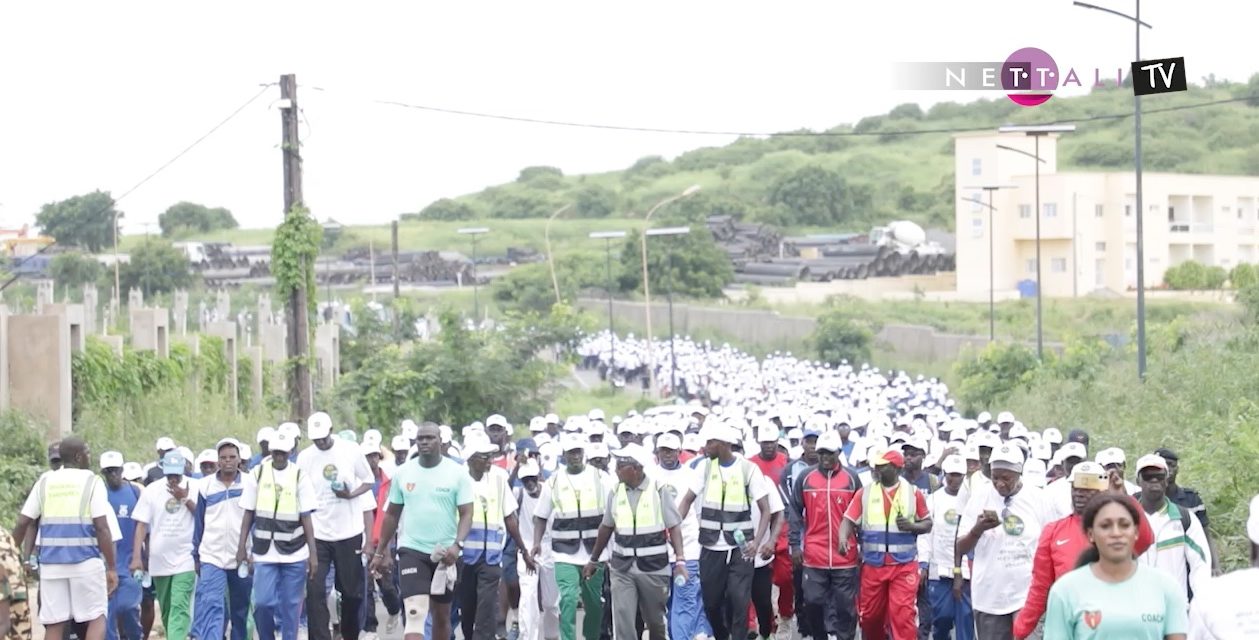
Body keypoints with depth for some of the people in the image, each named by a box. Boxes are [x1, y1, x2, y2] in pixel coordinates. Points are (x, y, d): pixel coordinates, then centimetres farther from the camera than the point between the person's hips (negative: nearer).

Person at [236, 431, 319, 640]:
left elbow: (306, 518, 1)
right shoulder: (258, 473, 3)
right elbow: (248, 514, 7)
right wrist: (242, 546, 3)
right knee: (263, 602, -7)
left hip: (294, 553, 0)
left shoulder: (299, 476, 1)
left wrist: (312, 553, -2)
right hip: (264, 552, 0)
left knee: (291, 605, 3)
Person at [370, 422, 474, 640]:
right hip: (412, 550, 0)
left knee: (442, 614, 14)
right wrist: (381, 551, 11)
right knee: (415, 612, -16)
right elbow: (392, 514, 11)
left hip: (445, 554, 0)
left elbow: (466, 514, -6)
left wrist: (458, 544, -23)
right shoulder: (403, 473, 3)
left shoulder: (457, 473, -3)